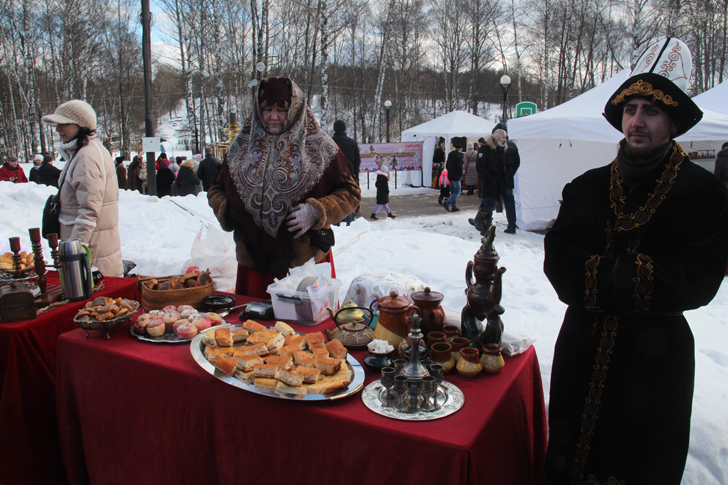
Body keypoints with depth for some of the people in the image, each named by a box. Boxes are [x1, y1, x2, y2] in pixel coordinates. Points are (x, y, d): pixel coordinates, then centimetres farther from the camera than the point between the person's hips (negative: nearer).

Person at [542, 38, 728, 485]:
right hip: (584, 351, 3)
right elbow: (557, 262, -6)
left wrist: (597, 277, -18)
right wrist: (632, 276, -18)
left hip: (654, 358, -2)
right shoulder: (586, 188, 4)